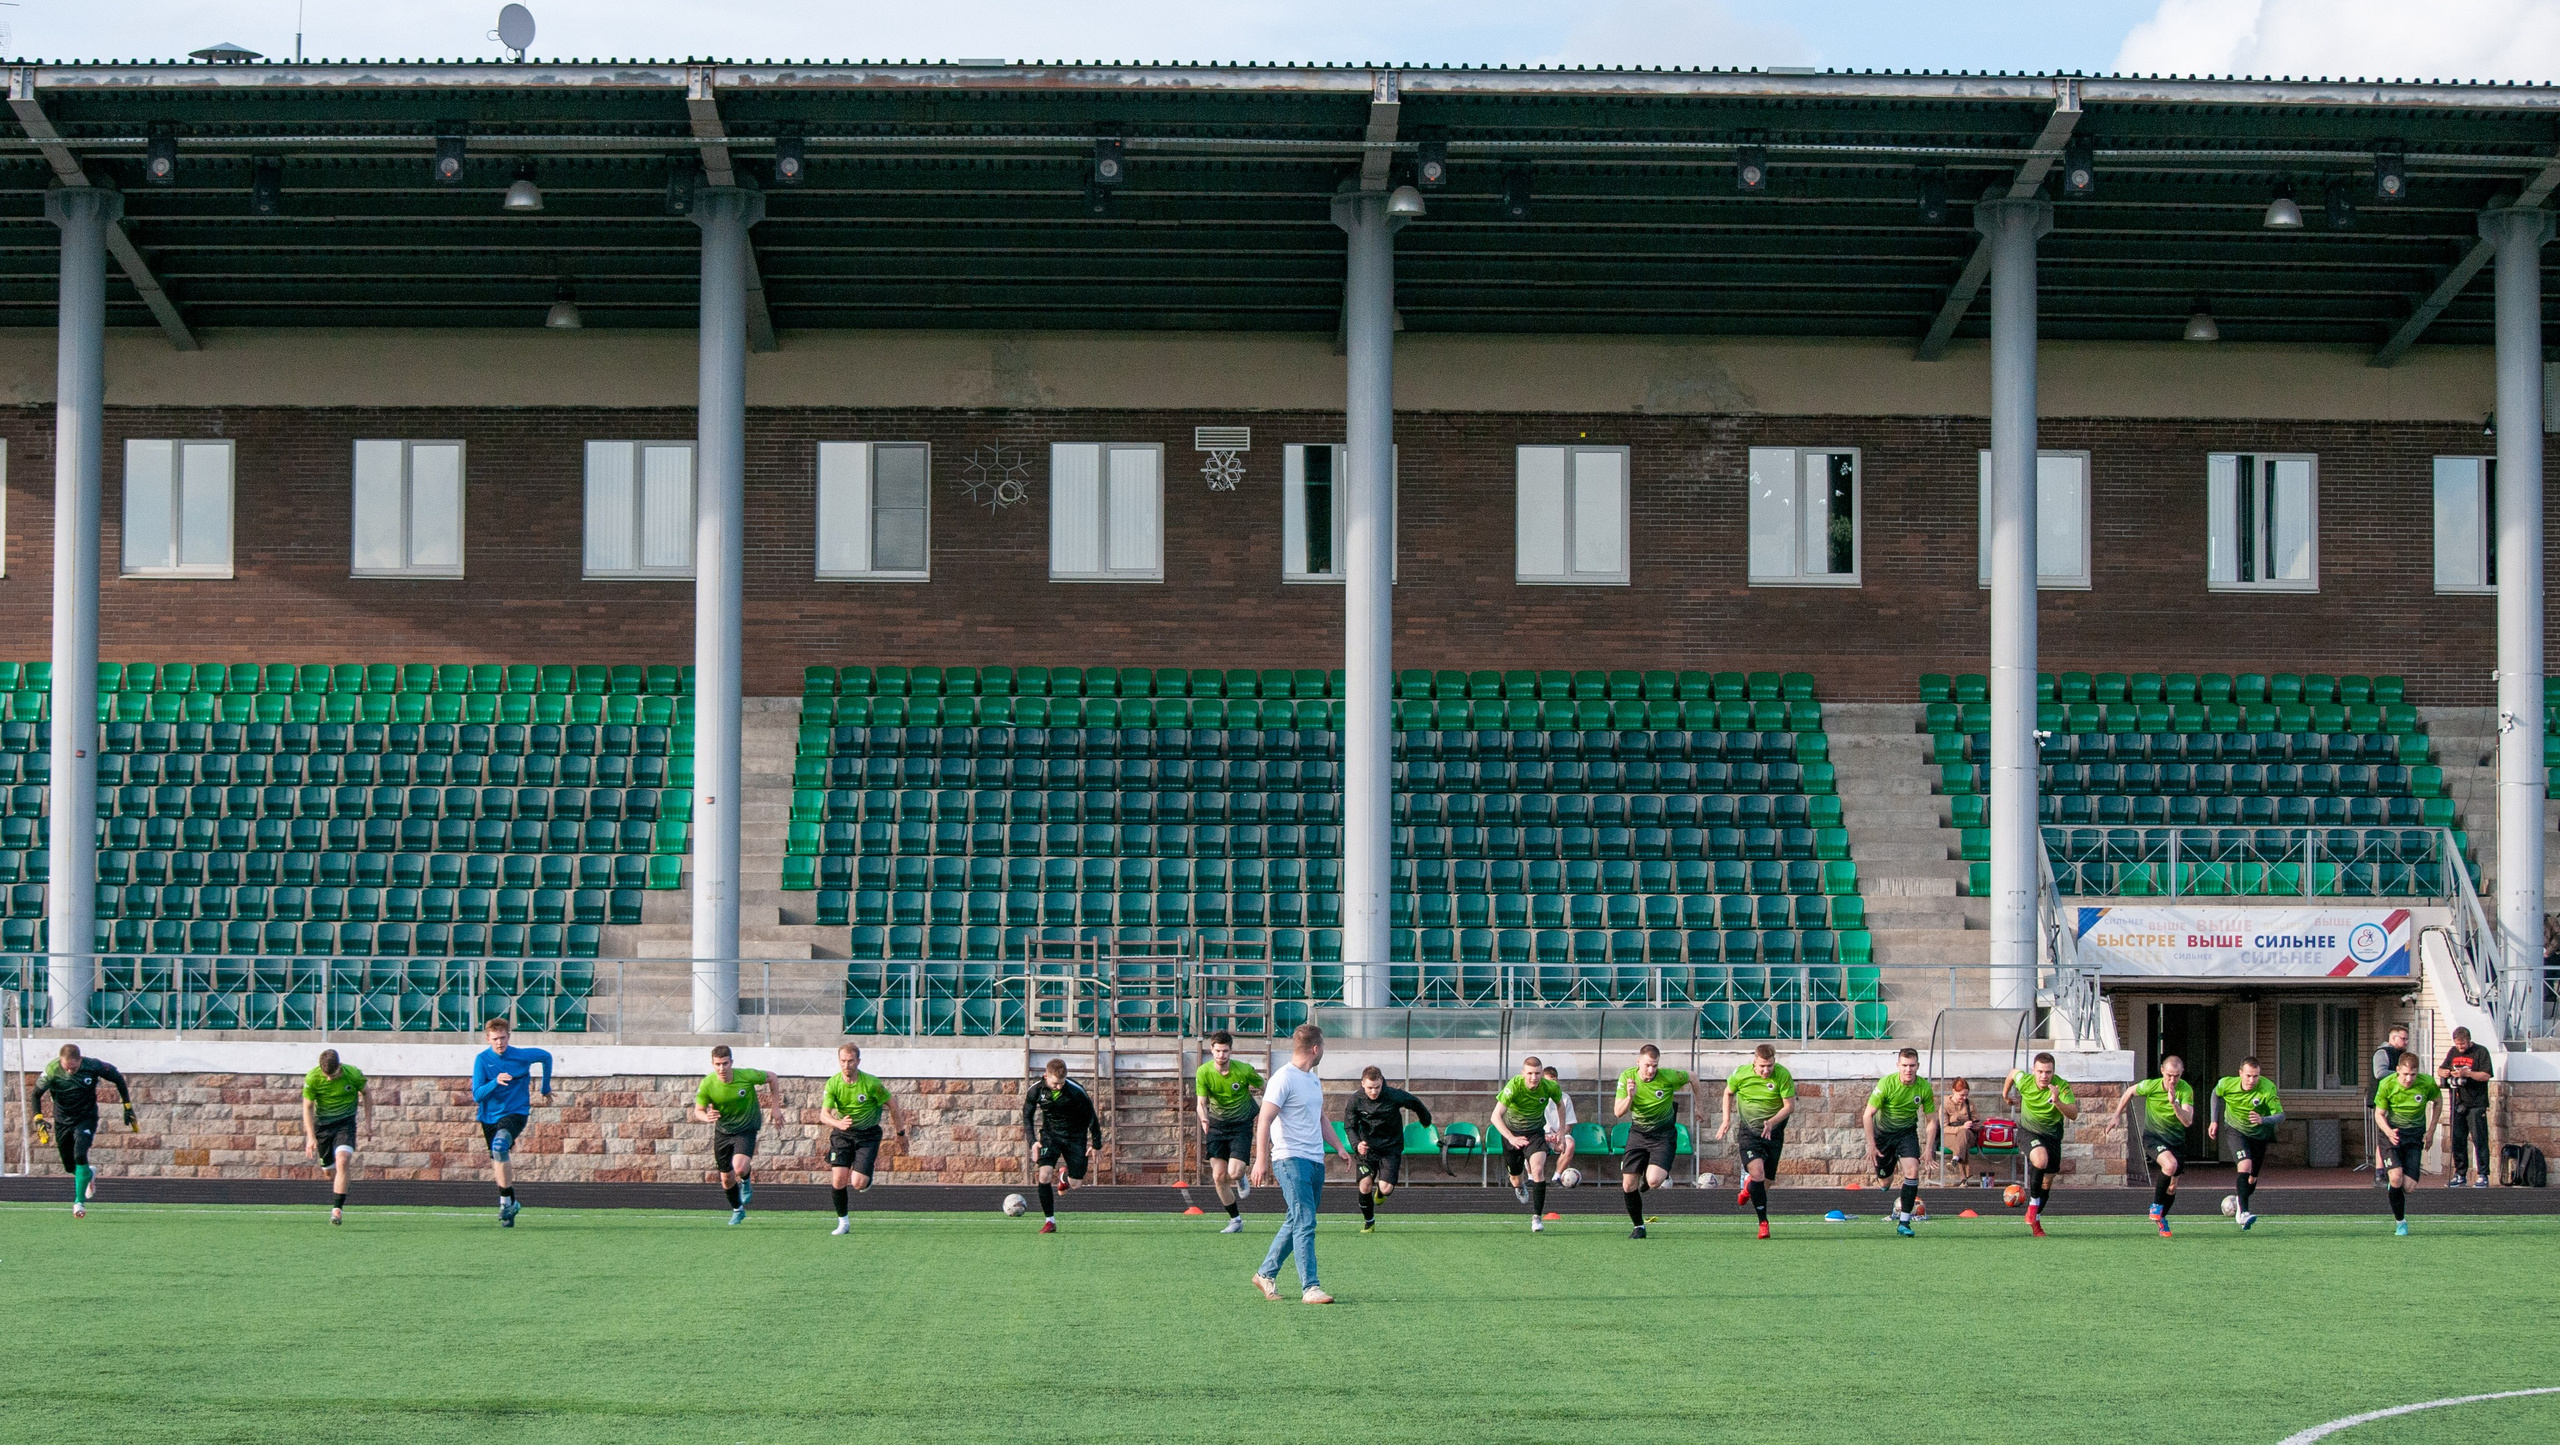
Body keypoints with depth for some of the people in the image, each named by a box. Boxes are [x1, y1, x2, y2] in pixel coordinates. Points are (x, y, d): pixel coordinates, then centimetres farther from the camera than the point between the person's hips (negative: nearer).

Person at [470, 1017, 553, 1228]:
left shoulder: (522, 1056, -9)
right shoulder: (482, 1060, -8)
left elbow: (546, 1057, 14)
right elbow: (476, 1095, -14)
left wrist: (545, 1088, 21)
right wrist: (496, 1082, -31)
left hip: (516, 1113, -3)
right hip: (489, 1117, 3)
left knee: (499, 1146, -30)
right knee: (499, 1163, 8)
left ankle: (506, 1202, -25)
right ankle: (510, 1205, 28)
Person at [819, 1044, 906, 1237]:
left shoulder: (871, 1083, -18)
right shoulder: (833, 1083, -12)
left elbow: (892, 1105, -3)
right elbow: (824, 1114, -17)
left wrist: (900, 1130, 8)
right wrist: (838, 1123, -39)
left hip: (868, 1135, -2)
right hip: (842, 1134, 2)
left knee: (858, 1183, -14)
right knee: (838, 1181, -10)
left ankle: (868, 1177, 23)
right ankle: (843, 1222, 9)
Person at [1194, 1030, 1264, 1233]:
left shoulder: (1245, 1070, -17)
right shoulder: (1204, 1072, -12)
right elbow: (1202, 1102, -11)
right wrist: (1204, 1118, -33)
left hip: (1241, 1125, -2)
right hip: (1217, 1124, 2)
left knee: (1233, 1173, -19)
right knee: (1218, 1177, -3)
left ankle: (1241, 1179, 21)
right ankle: (1235, 1220, 16)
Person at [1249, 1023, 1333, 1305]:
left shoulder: (1313, 1079, 17)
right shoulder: (1284, 1079, -11)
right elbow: (1264, 1120, -15)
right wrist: (1261, 1160, -21)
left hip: (1315, 1162, 9)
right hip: (1291, 1160, -9)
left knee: (1296, 1223, 12)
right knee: (1305, 1223, -13)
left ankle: (1266, 1274, 25)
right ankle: (1309, 1288, -15)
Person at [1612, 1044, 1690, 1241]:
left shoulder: (1668, 1077, -20)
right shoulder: (1627, 1077, -14)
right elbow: (1619, 1113, -15)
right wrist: (1630, 1096, -34)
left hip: (1664, 1134, -3)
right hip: (1638, 1133, 3)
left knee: (1653, 1181, -24)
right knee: (1628, 1186, -1)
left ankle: (1663, 1175, 14)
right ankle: (1638, 1226, 21)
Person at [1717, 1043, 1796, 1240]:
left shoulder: (1783, 1076, -14)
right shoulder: (1741, 1074, -10)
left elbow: (1790, 1106, -9)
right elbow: (1728, 1093, 11)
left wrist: (1772, 1122, -24)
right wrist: (1726, 1119, 3)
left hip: (1773, 1133, 1)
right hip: (1748, 1132, -1)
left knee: (1765, 1183, 3)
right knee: (1757, 1173, -22)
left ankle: (1748, 1187, 41)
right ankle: (1763, 1222, -11)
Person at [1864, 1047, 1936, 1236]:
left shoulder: (1924, 1087, -16)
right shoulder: (1886, 1083, -23)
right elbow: (1867, 1116, -18)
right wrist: (1871, 1145, -20)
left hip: (1907, 1132, 1)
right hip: (1883, 1131, -1)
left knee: (1912, 1171, -21)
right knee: (1884, 1177, 8)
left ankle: (1904, 1222, -16)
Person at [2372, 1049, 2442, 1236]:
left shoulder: (2427, 1084, -13)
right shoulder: (2386, 1085, -15)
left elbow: (2437, 1100, 10)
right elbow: (2379, 1113, -5)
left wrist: (2431, 1129, 4)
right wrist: (2388, 1131, -25)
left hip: (2415, 1135, 1)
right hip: (2393, 1131, -1)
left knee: (2408, 1187, -5)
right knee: (2396, 1178, -22)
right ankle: (2400, 1221, -3)